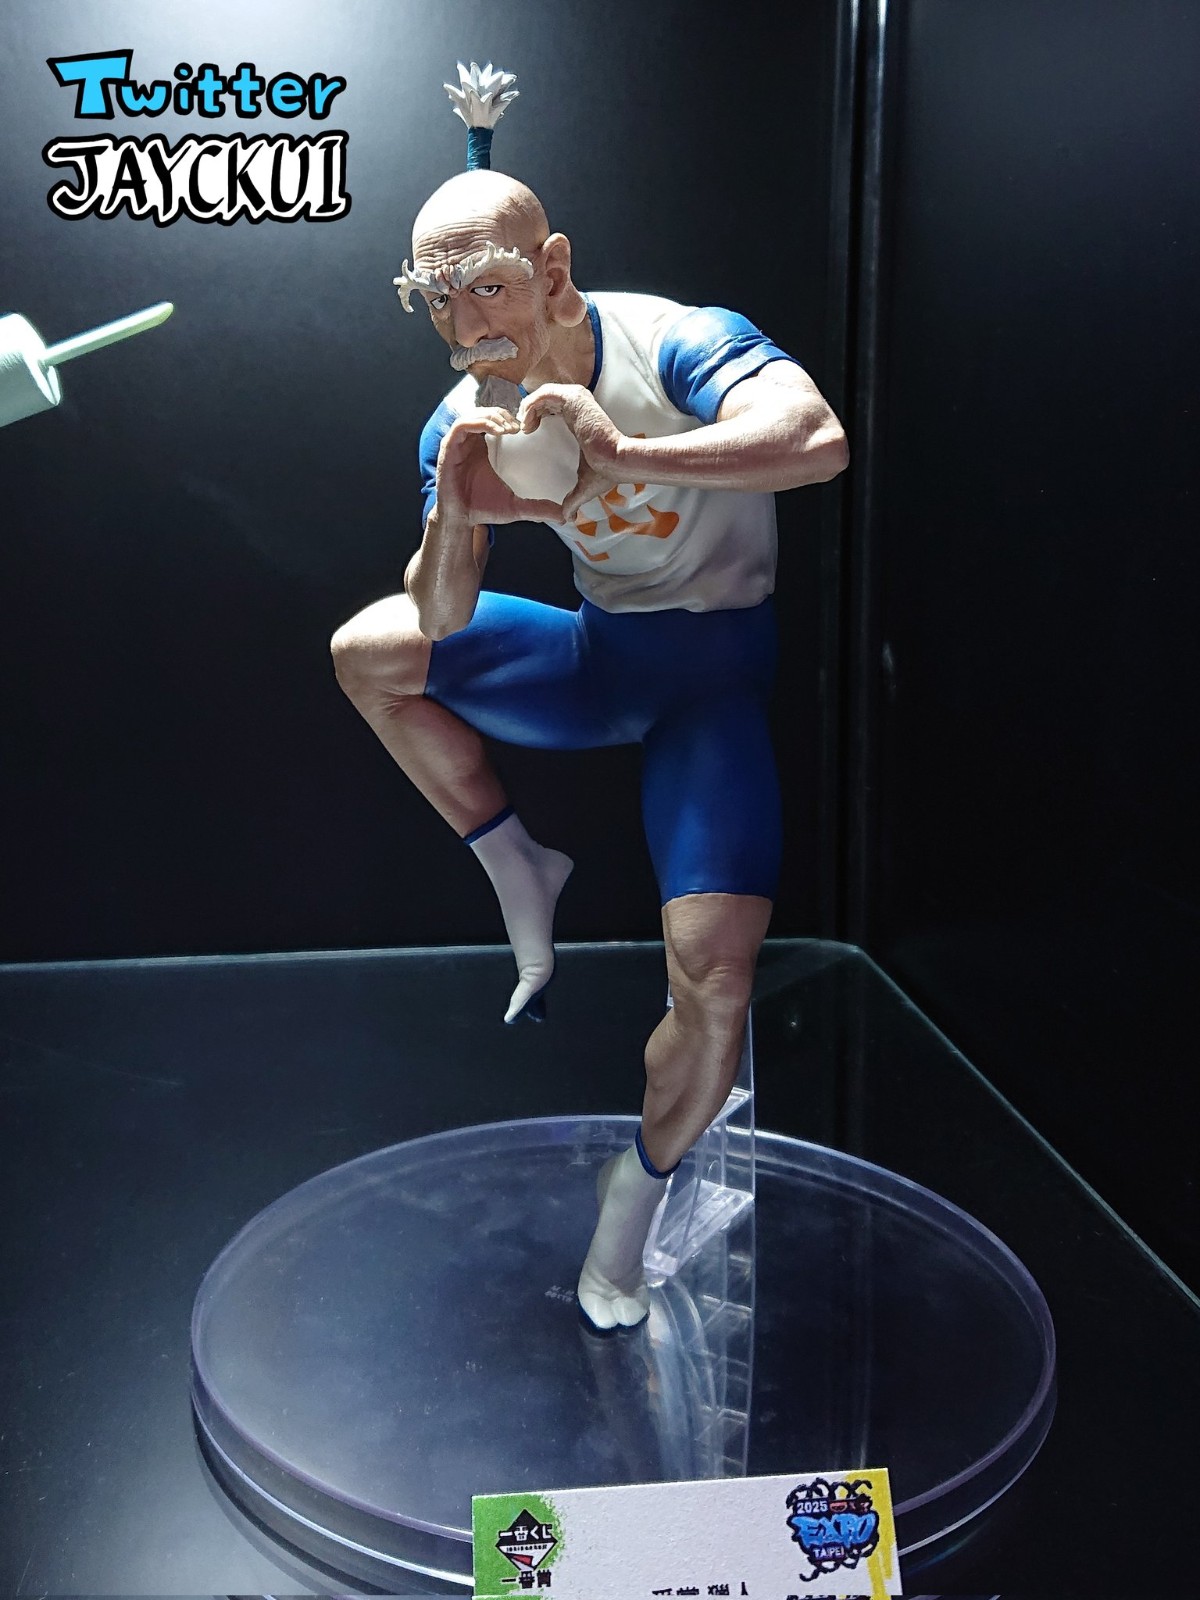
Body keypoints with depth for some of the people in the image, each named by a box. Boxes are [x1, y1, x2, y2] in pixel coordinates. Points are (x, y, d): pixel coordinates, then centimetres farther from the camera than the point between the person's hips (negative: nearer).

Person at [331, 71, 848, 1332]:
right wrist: (455, 516, -33)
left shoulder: (676, 343, -22)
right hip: (601, 656, 5)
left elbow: (819, 441, -41)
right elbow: (442, 621, -13)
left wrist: (618, 454, -47)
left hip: (722, 668, -5)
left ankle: (634, 1200, 10)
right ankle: (520, 876, 10)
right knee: (367, 652, -2)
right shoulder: (460, 422, -6)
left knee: (713, 972, -19)